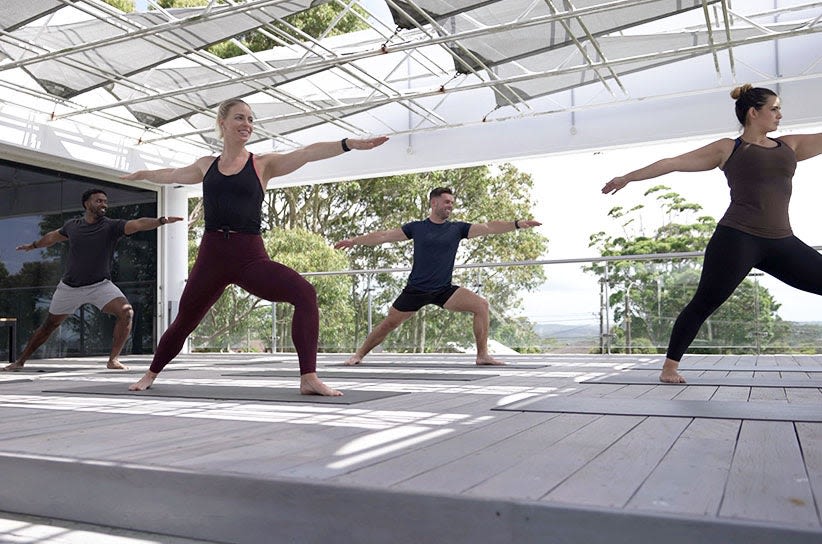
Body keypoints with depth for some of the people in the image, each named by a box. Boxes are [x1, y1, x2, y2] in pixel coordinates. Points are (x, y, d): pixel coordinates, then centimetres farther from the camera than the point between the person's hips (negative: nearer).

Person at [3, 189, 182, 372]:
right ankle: (20, 361, 31)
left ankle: (113, 359, -15)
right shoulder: (72, 225, -2)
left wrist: (161, 220, -48)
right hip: (70, 286, 2)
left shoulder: (112, 226, -12)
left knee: (126, 312, -26)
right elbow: (54, 236, 21)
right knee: (50, 325, 12)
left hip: (100, 285, -2)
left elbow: (138, 224, -31)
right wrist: (33, 245, 39)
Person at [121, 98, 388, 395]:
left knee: (305, 293, -26)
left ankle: (308, 379, -24)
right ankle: (150, 375, 41)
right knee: (184, 322, 13)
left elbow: (307, 152, -9)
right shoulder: (205, 166, 14)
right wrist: (141, 174, 52)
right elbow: (171, 175, 34)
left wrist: (349, 143, -23)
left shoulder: (263, 164, 5)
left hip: (250, 255, -2)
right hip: (212, 254, 3)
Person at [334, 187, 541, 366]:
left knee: (481, 304, -16)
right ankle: (359, 355, 23)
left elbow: (488, 227, -8)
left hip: (444, 290, 1)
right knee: (388, 324, 2)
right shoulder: (417, 227, 0)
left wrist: (517, 223, -18)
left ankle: (482, 355, -8)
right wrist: (354, 241, 3)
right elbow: (385, 235, 4)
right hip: (415, 290, -1)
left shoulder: (457, 228, 2)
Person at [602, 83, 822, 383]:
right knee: (703, 304, -4)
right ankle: (669, 367, 5)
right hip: (736, 238, -5)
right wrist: (628, 177, 5)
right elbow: (673, 163, 6)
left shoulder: (790, 145, 18)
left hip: (781, 242, 5)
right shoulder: (728, 149, 6)